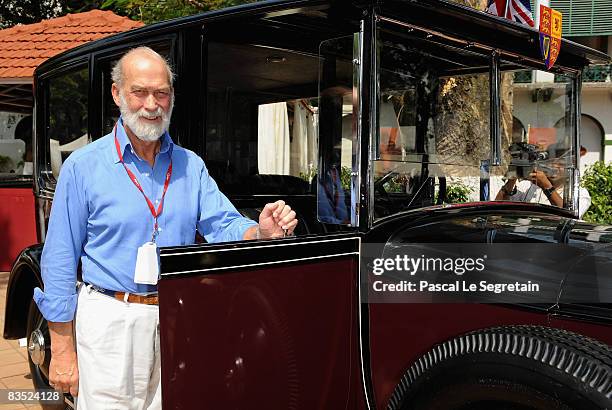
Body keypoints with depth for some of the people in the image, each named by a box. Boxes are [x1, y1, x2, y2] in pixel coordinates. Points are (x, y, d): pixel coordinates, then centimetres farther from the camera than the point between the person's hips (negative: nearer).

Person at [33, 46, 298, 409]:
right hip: (110, 321, -3)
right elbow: (61, 262, -6)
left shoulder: (191, 165, 7)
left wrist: (262, 232, -24)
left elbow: (224, 226, 0)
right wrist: (62, 351, -8)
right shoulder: (84, 166, -6)